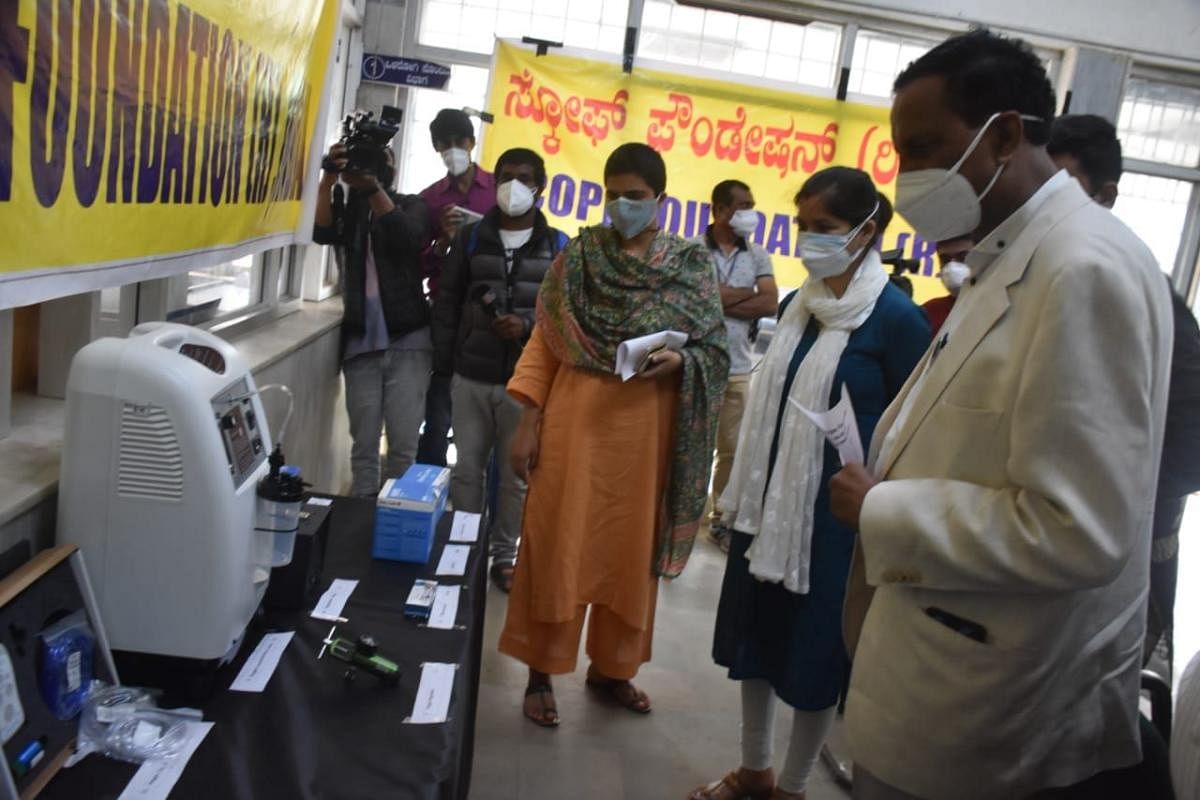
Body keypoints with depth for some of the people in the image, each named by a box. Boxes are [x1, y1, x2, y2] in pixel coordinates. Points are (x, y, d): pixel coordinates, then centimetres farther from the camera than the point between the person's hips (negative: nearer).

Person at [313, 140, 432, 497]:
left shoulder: (411, 205, 8)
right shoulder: (350, 211, 14)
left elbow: (408, 237, -14)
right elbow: (322, 233, -6)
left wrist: (372, 186, -24)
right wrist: (329, 178, -17)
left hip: (407, 341, -2)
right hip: (361, 343, 2)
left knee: (403, 445, -3)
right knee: (363, 445, 3)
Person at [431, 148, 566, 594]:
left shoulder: (557, 246, 5)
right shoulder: (471, 237, 9)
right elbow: (447, 303, 9)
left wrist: (528, 326, -16)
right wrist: (443, 366, 4)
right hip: (471, 376, 1)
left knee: (516, 475, 6)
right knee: (467, 470, 9)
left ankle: (504, 555, 20)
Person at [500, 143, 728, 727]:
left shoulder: (693, 267, 2)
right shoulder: (578, 256, 2)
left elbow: (715, 352, 4)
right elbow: (543, 342, 0)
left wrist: (680, 361, -19)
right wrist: (528, 422, -5)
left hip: (645, 430, 1)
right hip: (575, 420, -1)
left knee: (630, 547, 11)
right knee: (558, 542, 3)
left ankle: (611, 667, 28)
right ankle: (541, 673, 17)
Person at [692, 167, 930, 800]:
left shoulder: (896, 318, -14)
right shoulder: (798, 304, 5)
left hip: (836, 513, -6)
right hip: (769, 500, 7)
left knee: (813, 655, 8)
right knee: (754, 637, 15)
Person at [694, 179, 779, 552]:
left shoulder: (758, 256, 9)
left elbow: (771, 305, -4)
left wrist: (719, 301, -11)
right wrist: (747, 294, -7)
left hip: (739, 368, 4)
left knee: (731, 448, 9)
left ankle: (721, 519, 21)